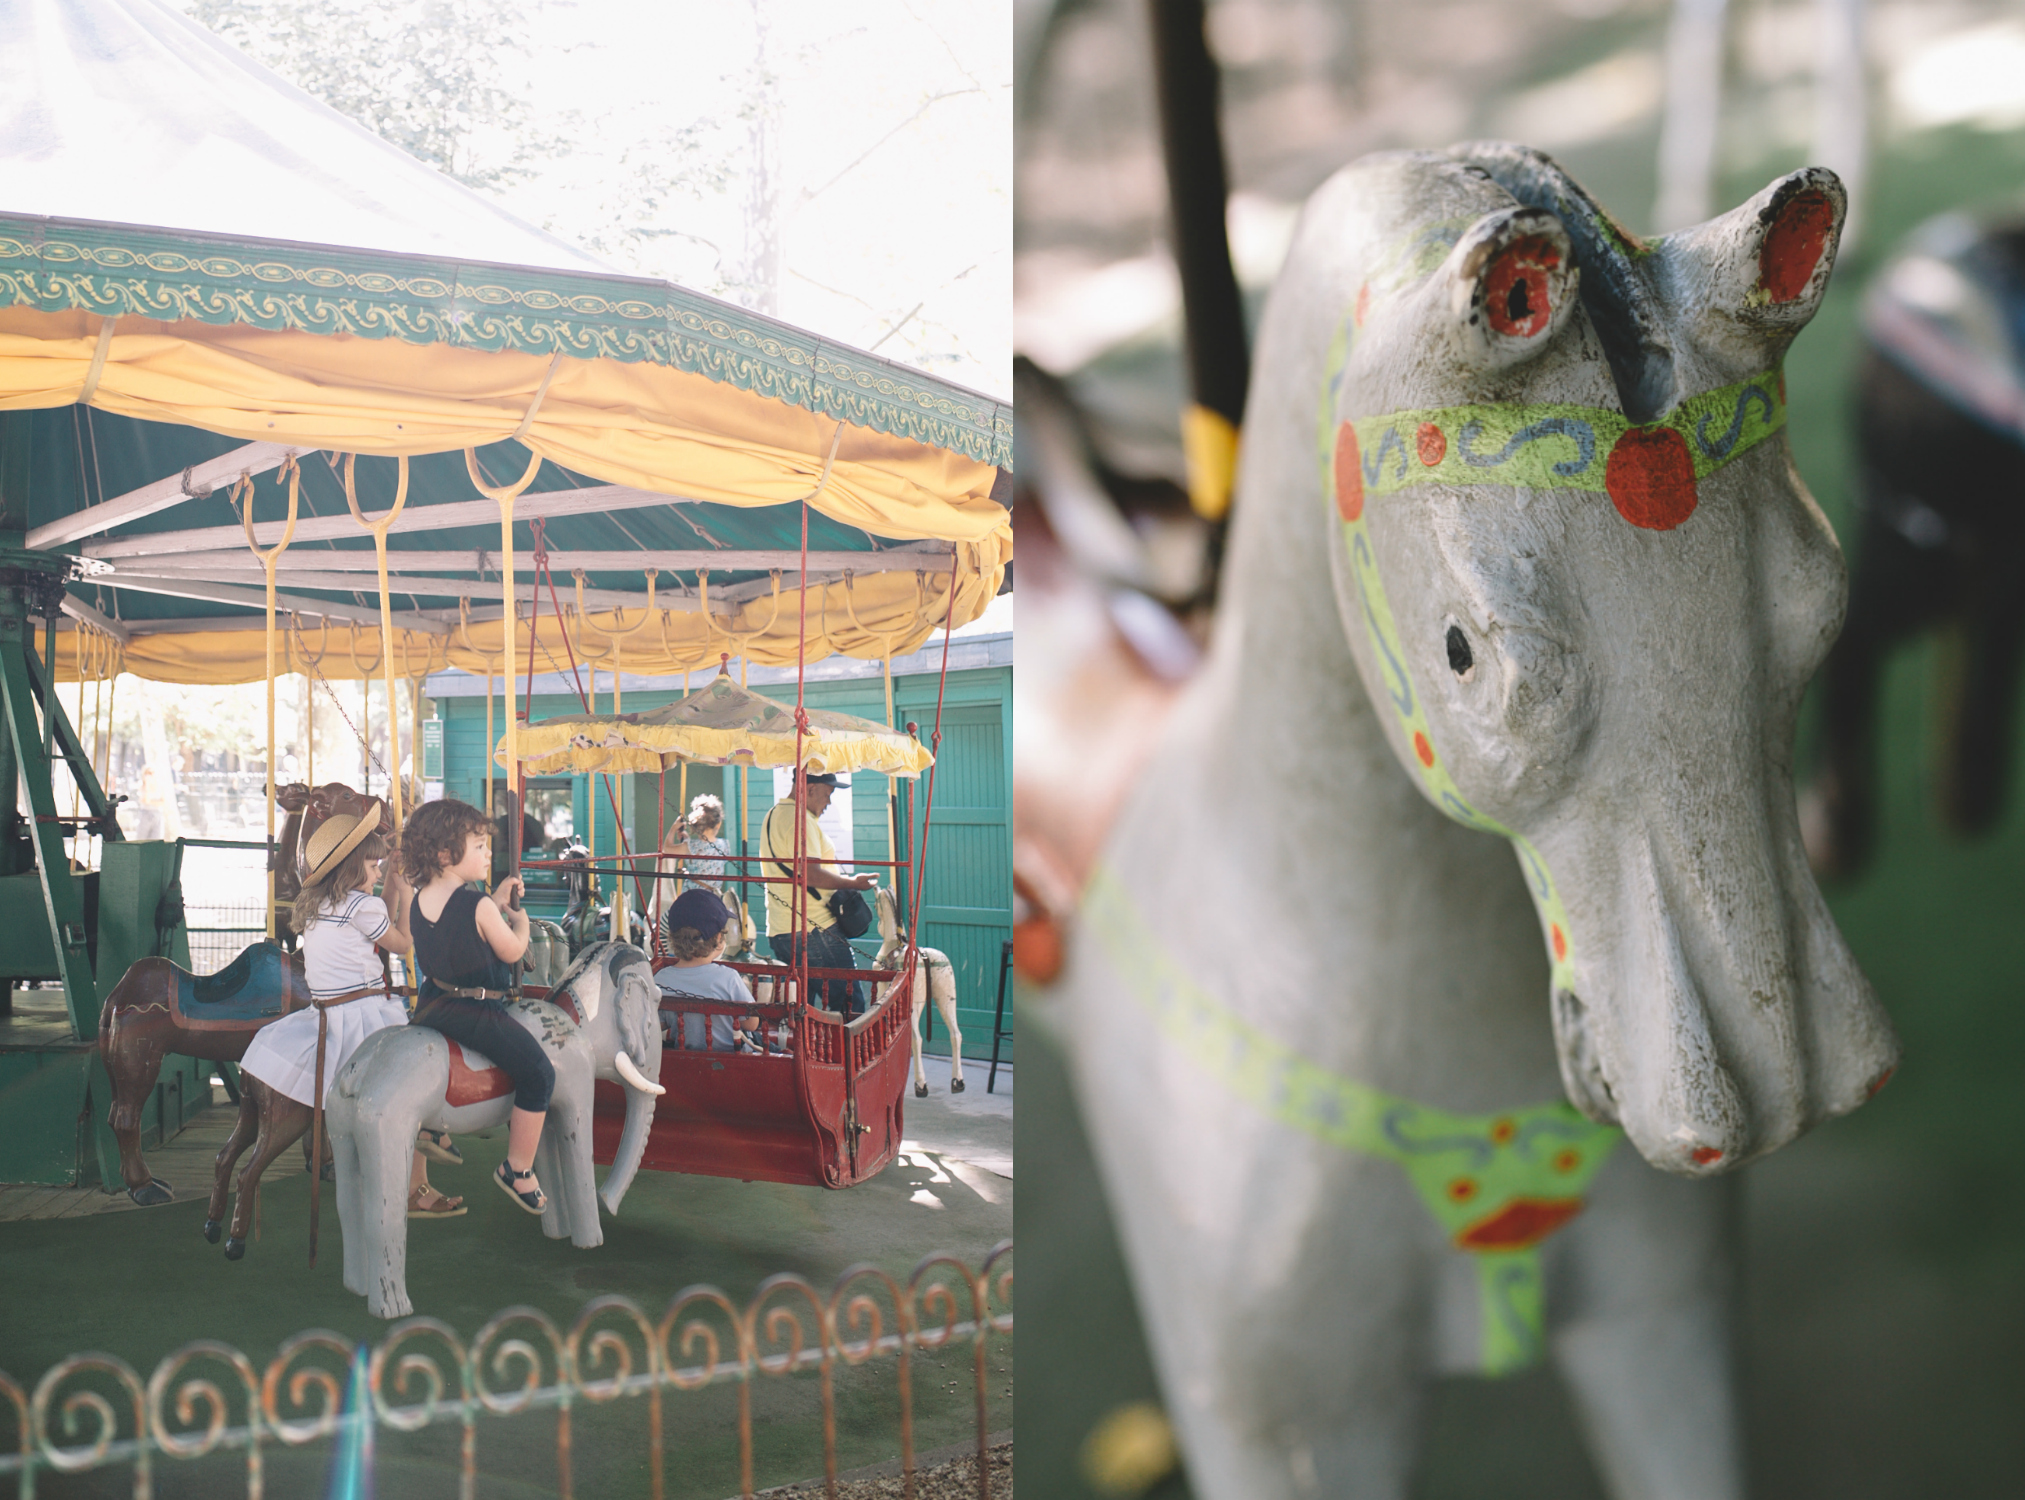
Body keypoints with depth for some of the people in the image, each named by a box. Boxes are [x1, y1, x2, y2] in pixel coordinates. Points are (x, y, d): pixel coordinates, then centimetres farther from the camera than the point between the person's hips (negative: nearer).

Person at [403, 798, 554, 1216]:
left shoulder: (420, 901, 2)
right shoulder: (479, 907, -20)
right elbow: (512, 951, -8)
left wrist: (497, 903, 17)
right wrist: (519, 919, 11)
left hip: (431, 1007, 8)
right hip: (478, 1013, -8)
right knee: (539, 1072, 0)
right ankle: (518, 1171, 5)